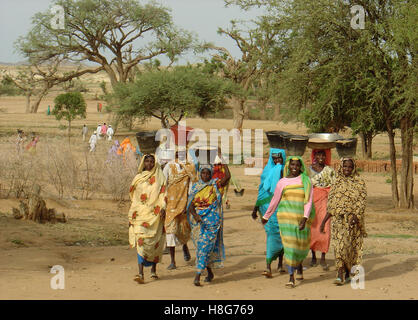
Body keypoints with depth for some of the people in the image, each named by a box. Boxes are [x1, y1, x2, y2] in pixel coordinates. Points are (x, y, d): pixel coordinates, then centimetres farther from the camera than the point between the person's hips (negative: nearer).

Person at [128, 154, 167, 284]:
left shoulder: (159, 178, 8)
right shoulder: (138, 178, 14)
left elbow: (163, 195, 1)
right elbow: (134, 198, 17)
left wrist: (163, 208, -15)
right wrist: (131, 216, 14)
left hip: (154, 214, -1)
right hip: (140, 214, 1)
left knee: (154, 242, 4)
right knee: (140, 241, -12)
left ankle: (153, 270, 22)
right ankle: (140, 273, -19)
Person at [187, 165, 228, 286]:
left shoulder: (215, 184, 1)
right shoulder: (195, 187, 9)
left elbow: (227, 177, -16)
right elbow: (191, 205, 4)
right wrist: (195, 215, -13)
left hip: (212, 220, -4)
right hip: (198, 220, 4)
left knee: (205, 246, -11)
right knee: (201, 246, 9)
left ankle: (197, 275, -13)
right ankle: (210, 272, 26)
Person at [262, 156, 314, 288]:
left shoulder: (306, 181, 2)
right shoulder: (282, 182, 5)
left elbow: (308, 201, -4)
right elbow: (274, 201, 15)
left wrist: (305, 218, -16)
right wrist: (265, 217, 21)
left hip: (302, 217, 1)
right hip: (286, 216, -1)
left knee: (302, 245, 12)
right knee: (289, 245, -9)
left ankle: (299, 265, 45)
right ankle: (291, 278, -6)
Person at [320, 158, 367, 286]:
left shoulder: (359, 182, 4)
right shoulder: (337, 183, 12)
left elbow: (362, 201, -5)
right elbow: (331, 205, 12)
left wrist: (356, 216, -20)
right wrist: (324, 221, 8)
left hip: (353, 219, -2)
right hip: (339, 219, 2)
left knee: (353, 246, -1)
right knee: (340, 245, -7)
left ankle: (349, 273, 12)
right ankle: (340, 275, -9)